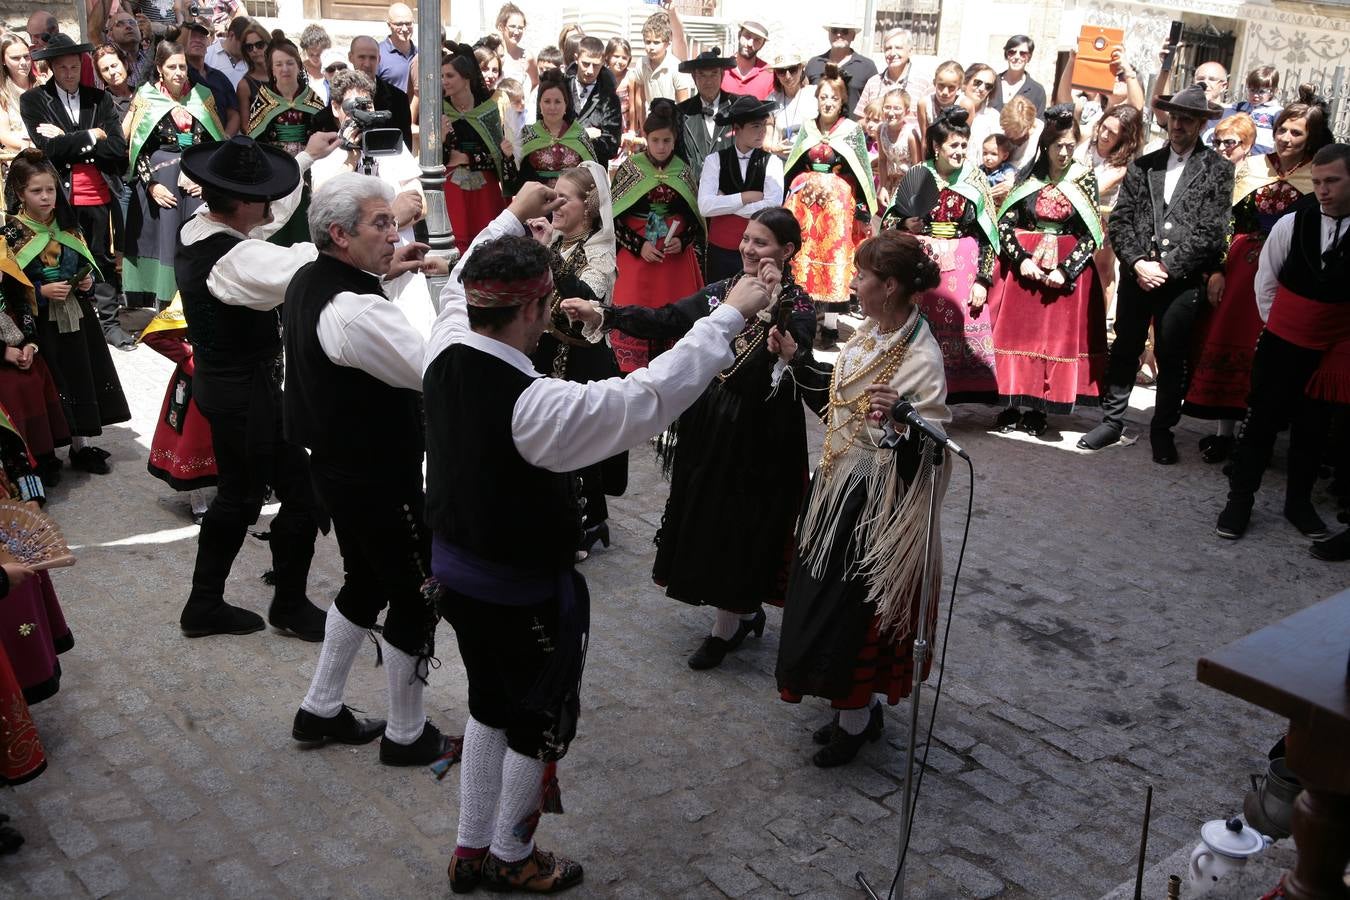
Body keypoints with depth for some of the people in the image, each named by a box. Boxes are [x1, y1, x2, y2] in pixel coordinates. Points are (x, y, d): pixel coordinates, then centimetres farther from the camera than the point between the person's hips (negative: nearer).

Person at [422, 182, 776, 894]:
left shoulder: (444, 355, -11)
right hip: (526, 593, -7)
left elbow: (464, 283, 9)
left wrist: (513, 217, 20)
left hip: (456, 571, 7)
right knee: (541, 725, 17)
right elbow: (650, 396, -33)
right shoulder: (536, 407, -33)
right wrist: (731, 314, -25)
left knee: (489, 709, 25)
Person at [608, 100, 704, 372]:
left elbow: (696, 217, 9)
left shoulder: (684, 171, 5)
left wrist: (682, 241, -9)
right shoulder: (629, 168, -1)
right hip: (636, 254, -2)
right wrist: (639, 245, -12)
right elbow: (613, 217, -2)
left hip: (677, 256, 2)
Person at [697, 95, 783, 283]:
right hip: (720, 251, 1)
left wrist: (724, 202, -10)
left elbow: (772, 209, -15)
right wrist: (747, 197, -12)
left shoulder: (772, 162, 0)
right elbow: (705, 207, -12)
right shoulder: (715, 160, 1)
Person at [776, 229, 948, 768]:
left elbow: (930, 453, -24)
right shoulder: (868, 333, 4)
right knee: (820, 601, 17)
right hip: (834, 491, 9)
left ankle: (856, 718, 26)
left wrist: (899, 421, -42)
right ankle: (857, 706, 35)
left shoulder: (921, 357, -22)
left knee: (851, 612, 3)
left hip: (875, 506, -9)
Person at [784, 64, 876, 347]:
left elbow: (862, 173, 0)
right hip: (805, 203, 3)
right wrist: (791, 201, 11)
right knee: (803, 257, 0)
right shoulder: (807, 128, 10)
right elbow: (793, 169, 15)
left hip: (839, 204, -3)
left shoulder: (852, 130, 1)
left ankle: (831, 323, -4)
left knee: (835, 258, -6)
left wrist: (863, 210, -5)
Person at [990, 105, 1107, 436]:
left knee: (1057, 334, 1)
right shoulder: (1028, 176, 1)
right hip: (1024, 264, 1)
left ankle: (1039, 409, 9)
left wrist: (1065, 270, -14)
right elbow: (1005, 223, -1)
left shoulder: (1085, 180, 0)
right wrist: (1022, 258, -14)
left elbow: (1091, 235, -3)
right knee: (1018, 331, 1)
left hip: (1067, 269, 0)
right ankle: (1012, 406, 9)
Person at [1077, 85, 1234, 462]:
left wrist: (1166, 268, -11)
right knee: (1124, 351, 10)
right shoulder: (1142, 165, 10)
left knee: (1172, 359, 6)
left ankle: (1163, 429, 20)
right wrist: (1137, 264, -10)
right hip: (1137, 275, 3)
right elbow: (1121, 220, 4)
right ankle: (1111, 420, 22)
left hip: (1183, 281, -3)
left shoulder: (1217, 169, 0)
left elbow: (1211, 232, -7)